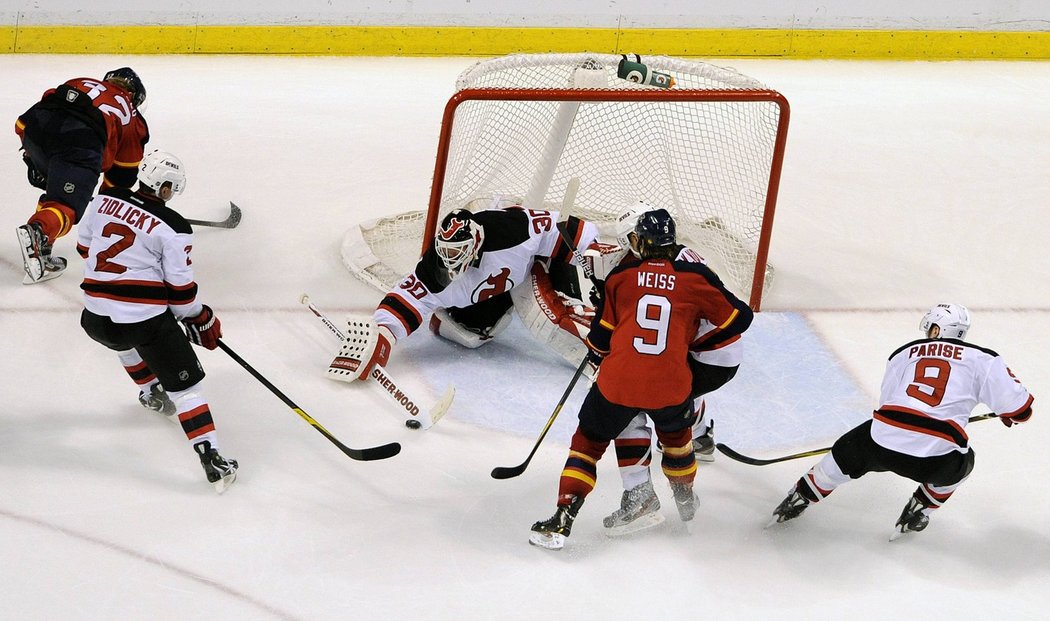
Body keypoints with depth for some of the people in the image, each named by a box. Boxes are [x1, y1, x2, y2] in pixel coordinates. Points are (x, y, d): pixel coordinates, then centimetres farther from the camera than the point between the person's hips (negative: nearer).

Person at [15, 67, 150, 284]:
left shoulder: (79, 83, 36)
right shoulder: (132, 120, 29)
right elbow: (122, 176, 32)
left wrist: (32, 153, 31)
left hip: (36, 126, 5)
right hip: (79, 143, -5)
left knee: (57, 187, 27)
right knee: (66, 205, -4)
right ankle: (37, 232, -36)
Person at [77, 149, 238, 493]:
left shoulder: (104, 199, 3)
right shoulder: (172, 227, -10)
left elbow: (85, 246, 17)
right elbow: (180, 288, -7)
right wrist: (201, 320, 11)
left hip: (96, 319, 5)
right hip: (146, 319, -5)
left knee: (126, 340, 40)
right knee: (184, 382, 2)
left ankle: (151, 392, 55)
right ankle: (211, 459, -4)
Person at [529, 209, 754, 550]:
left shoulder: (621, 275, 4)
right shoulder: (696, 277, 3)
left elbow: (601, 334, 10)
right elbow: (739, 318, 8)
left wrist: (598, 356, 31)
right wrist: (697, 343, 19)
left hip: (618, 382, -1)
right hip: (671, 386, 1)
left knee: (588, 442, 15)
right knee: (675, 432, 32)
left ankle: (562, 520, 5)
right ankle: (685, 499, 50)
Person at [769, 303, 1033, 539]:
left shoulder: (903, 353, 19)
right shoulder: (982, 359, 8)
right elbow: (1018, 406, 5)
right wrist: (1011, 416, 29)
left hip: (882, 443, 2)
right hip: (936, 460, -2)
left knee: (845, 453, 31)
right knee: (962, 462, 32)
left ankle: (799, 499, 37)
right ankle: (917, 513, 33)